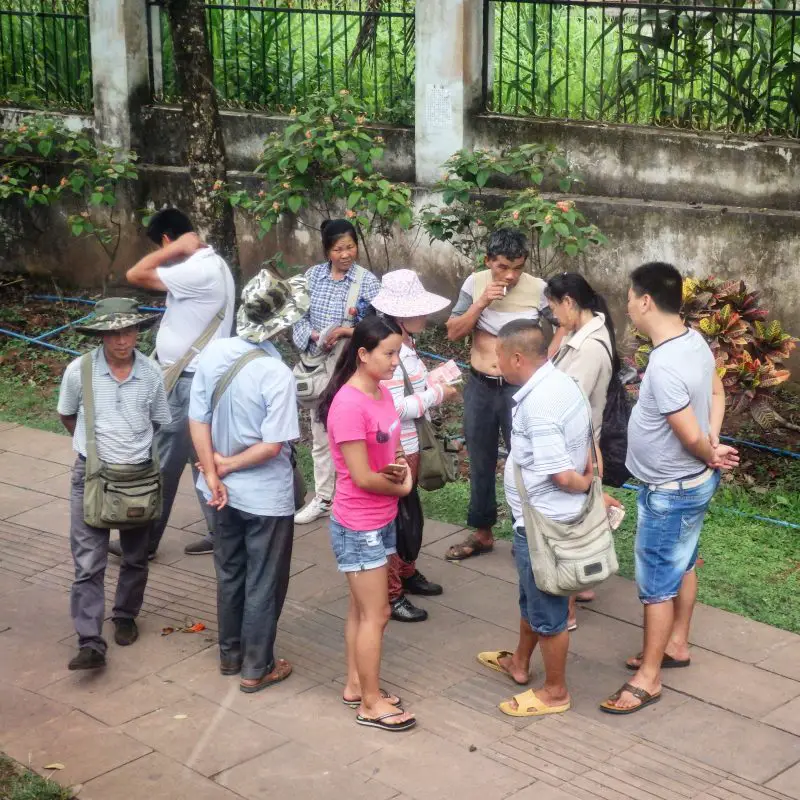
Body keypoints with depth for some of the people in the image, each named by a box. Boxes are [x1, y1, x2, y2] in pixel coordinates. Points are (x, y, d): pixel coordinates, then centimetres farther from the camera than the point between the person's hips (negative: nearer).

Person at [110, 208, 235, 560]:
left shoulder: (197, 271, -23)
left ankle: (144, 539, 13)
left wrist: (176, 249, -18)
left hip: (190, 382, -10)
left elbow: (135, 275, -24)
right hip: (197, 377, 10)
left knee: (165, 462, 1)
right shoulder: (210, 263, 10)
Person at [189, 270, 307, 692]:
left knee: (229, 574, 22)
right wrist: (227, 465, -10)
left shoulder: (213, 353, -9)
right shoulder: (277, 374, -25)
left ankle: (230, 654, 37)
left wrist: (212, 474, -2)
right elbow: (272, 445, -24)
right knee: (263, 584, 11)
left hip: (226, 490, 6)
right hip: (267, 497, -6)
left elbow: (197, 420, -5)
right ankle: (257, 668, 23)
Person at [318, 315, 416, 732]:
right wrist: (402, 487, -7)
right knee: (376, 615, 2)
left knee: (362, 609, 19)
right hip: (359, 526, -8)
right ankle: (371, 703, 15)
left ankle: (355, 685, 32)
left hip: (381, 521, 8)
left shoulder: (383, 393, 3)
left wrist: (400, 466, -8)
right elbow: (363, 477, -24)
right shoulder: (349, 405, -25)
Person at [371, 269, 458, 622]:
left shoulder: (405, 344, 6)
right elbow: (395, 407, -28)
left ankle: (405, 573, 39)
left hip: (410, 444, 10)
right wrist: (437, 395, -19)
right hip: (393, 449, -10)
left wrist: (433, 383, -1)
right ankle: (390, 594, 12)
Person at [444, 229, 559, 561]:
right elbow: (453, 333, -4)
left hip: (519, 388, -3)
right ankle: (482, 533, 30)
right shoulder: (475, 283, -4)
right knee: (480, 463, 15)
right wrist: (481, 303, -18)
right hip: (479, 387, 4)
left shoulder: (538, 289, -12)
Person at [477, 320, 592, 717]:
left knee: (547, 609, 7)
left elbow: (562, 475, -28)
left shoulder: (537, 404, -29)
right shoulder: (562, 381, 2)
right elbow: (584, 445, 11)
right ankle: (519, 662, 46)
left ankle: (555, 691, 23)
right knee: (532, 595, 27)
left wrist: (585, 484, -10)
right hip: (545, 516, 10)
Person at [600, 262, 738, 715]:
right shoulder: (694, 340, -3)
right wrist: (715, 445, 1)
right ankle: (676, 645, 41)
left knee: (656, 583, 3)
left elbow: (690, 437, -29)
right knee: (682, 566, 24)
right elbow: (717, 392, 11)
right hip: (693, 482, 9)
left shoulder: (665, 367, -33)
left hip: (670, 491, -9)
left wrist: (710, 453, -8)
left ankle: (648, 679, 14)